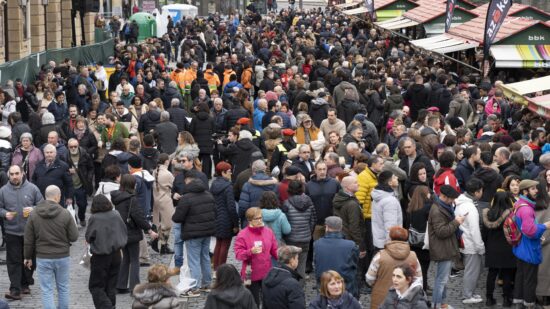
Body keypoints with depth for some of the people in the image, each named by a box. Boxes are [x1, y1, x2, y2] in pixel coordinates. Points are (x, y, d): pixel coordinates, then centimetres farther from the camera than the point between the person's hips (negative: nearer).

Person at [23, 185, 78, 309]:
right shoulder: (65, 214, -12)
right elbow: (74, 237, -8)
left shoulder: (33, 214, -5)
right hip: (63, 257, 0)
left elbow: (28, 240, 0)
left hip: (43, 258, 0)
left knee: (47, 290, 4)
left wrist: (28, 257, 11)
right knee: (63, 288, 16)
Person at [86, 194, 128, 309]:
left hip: (100, 256, -5)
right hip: (116, 254, 5)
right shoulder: (116, 215, -3)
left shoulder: (94, 218, -16)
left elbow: (88, 238, -8)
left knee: (96, 286, 3)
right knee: (111, 286, 15)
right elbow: (125, 233, 6)